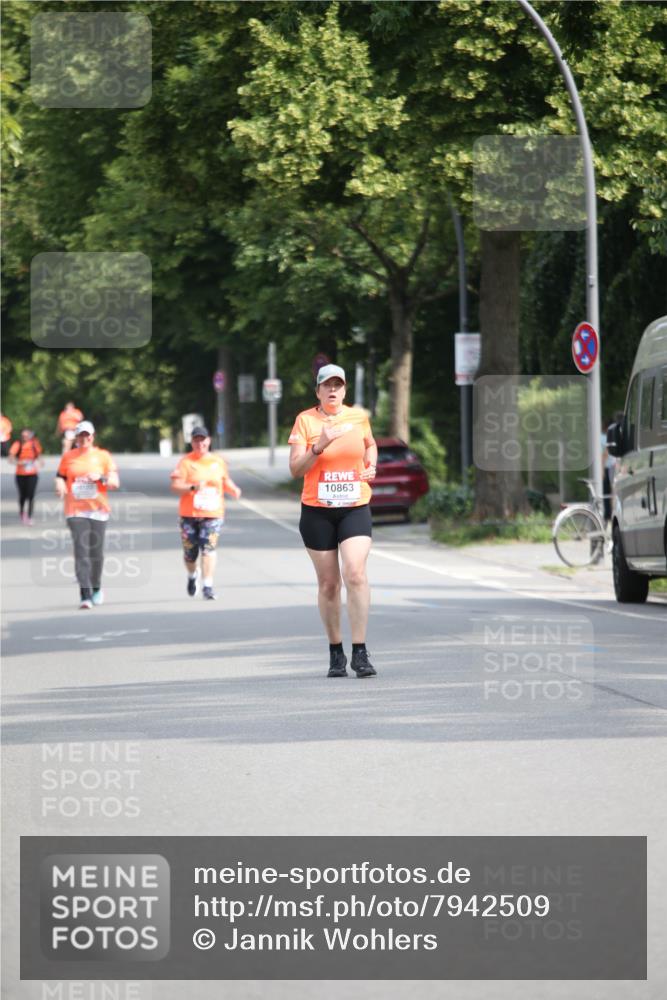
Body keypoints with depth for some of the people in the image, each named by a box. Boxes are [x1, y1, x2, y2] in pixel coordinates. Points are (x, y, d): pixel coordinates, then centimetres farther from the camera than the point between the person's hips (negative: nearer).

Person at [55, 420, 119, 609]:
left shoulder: (103, 456, 4)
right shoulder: (68, 457, 7)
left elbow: (115, 482, 2)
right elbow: (60, 477, 16)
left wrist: (100, 477, -17)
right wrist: (60, 486, -7)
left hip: (98, 510, 1)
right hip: (75, 511, -1)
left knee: (96, 552, 6)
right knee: (81, 551, -12)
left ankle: (96, 588, 30)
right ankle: (85, 595, -15)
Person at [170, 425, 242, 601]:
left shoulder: (218, 461, 9)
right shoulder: (186, 462, -2)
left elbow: (225, 480, 25)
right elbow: (175, 486, -9)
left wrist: (233, 489, 4)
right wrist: (193, 487, -26)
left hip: (212, 514, 1)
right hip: (189, 514, -1)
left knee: (209, 548, -17)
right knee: (190, 552, 7)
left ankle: (207, 586, -18)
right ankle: (192, 575, 41)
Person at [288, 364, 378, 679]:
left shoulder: (358, 416, 5)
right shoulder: (305, 420, -2)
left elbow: (370, 444, 27)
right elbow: (295, 469, -9)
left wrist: (370, 465, 8)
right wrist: (320, 445, -22)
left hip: (355, 508, 0)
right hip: (317, 511, 0)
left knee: (355, 573, -18)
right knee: (328, 583, 4)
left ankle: (359, 653, -16)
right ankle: (335, 652, 18)